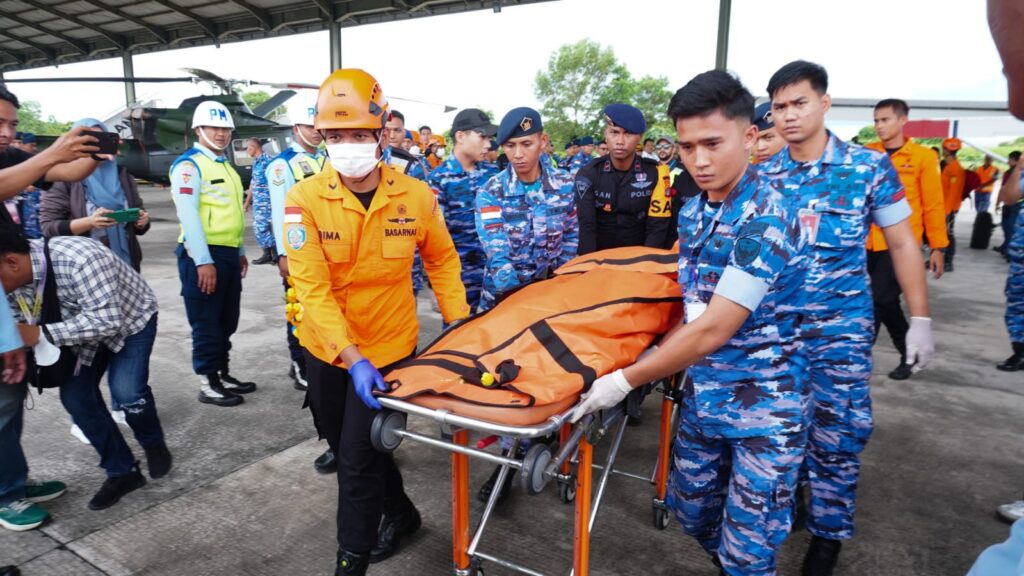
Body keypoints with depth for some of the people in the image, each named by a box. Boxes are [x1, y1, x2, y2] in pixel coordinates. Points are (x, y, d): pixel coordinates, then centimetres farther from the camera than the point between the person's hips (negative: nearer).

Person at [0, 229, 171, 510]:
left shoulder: (79, 259, -39)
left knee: (126, 391, -20)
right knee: (74, 395, -5)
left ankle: (153, 444, 13)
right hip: (83, 324, 7)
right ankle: (122, 471, 8)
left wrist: (42, 334, -42)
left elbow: (107, 322, -40)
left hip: (130, 318, -6)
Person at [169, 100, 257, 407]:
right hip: (204, 254, -8)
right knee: (206, 322, 0)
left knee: (227, 321, 15)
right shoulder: (188, 165, -9)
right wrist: (203, 260, -22)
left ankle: (223, 374, 27)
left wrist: (241, 251, 21)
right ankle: (208, 384, 10)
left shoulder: (226, 167, 18)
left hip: (229, 254, 8)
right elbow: (188, 214, -17)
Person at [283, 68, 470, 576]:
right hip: (326, 347, 3)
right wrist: (351, 357, -30)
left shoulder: (416, 196, -12)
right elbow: (312, 288, -22)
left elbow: (441, 261, 3)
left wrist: (460, 325, -1)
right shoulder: (305, 199, -16)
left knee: (357, 457, 1)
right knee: (340, 441, 20)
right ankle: (399, 511, 46)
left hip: (388, 346, -2)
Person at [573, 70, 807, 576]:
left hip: (763, 408, -7)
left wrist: (627, 379, -20)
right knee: (692, 512, 22)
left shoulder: (765, 220, -22)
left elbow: (714, 329, -26)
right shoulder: (692, 211, 2)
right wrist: (653, 358, 4)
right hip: (702, 397, 7)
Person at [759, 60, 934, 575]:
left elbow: (901, 244, 2)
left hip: (840, 328, -2)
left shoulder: (869, 167, -4)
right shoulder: (762, 176, 1)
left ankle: (828, 531, 22)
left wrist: (920, 320, -2)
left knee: (837, 435, 1)